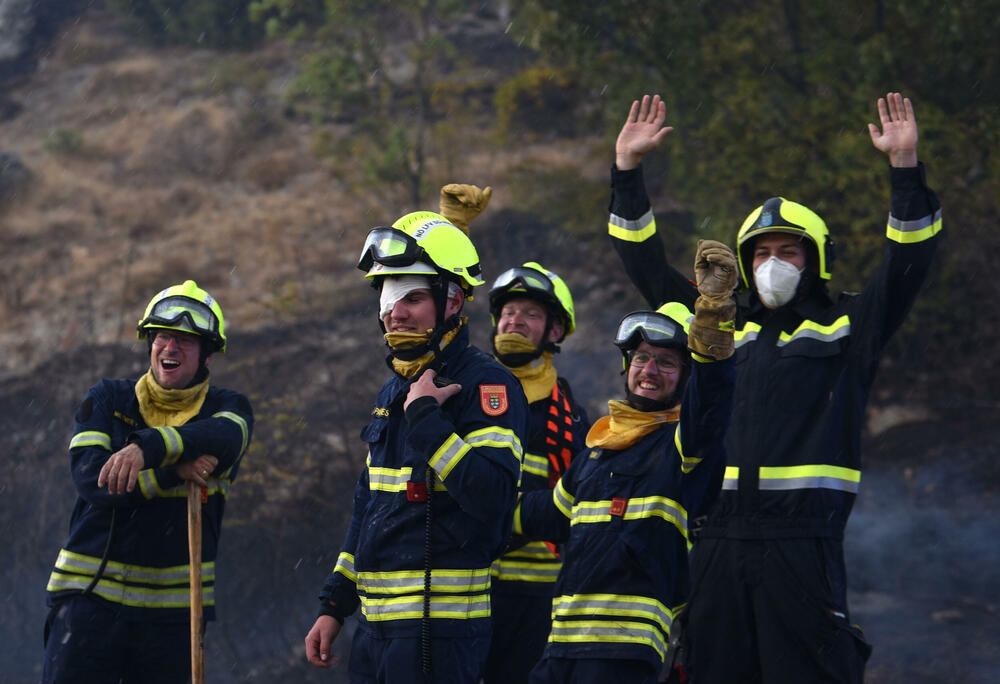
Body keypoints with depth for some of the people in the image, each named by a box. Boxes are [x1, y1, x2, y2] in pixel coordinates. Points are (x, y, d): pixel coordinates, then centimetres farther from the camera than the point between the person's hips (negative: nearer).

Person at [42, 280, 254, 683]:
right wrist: (175, 472, -20)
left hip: (173, 604, 1)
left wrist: (148, 447, -36)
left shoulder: (227, 408, 7)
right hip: (92, 591, -1)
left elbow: (223, 438, -20)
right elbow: (90, 478, -9)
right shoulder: (107, 400, 8)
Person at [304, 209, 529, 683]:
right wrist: (334, 605, 21)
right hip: (376, 624, 8)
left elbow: (492, 497, -25)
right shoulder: (394, 392, 17)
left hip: (439, 627, -8)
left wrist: (425, 416, -23)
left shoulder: (486, 385, -10)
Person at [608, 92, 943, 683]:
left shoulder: (846, 330, 11)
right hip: (720, 538, 4)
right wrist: (629, 168, 18)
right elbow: (648, 266, 24)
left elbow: (908, 260, 0)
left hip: (805, 539, -4)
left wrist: (906, 164, -11)